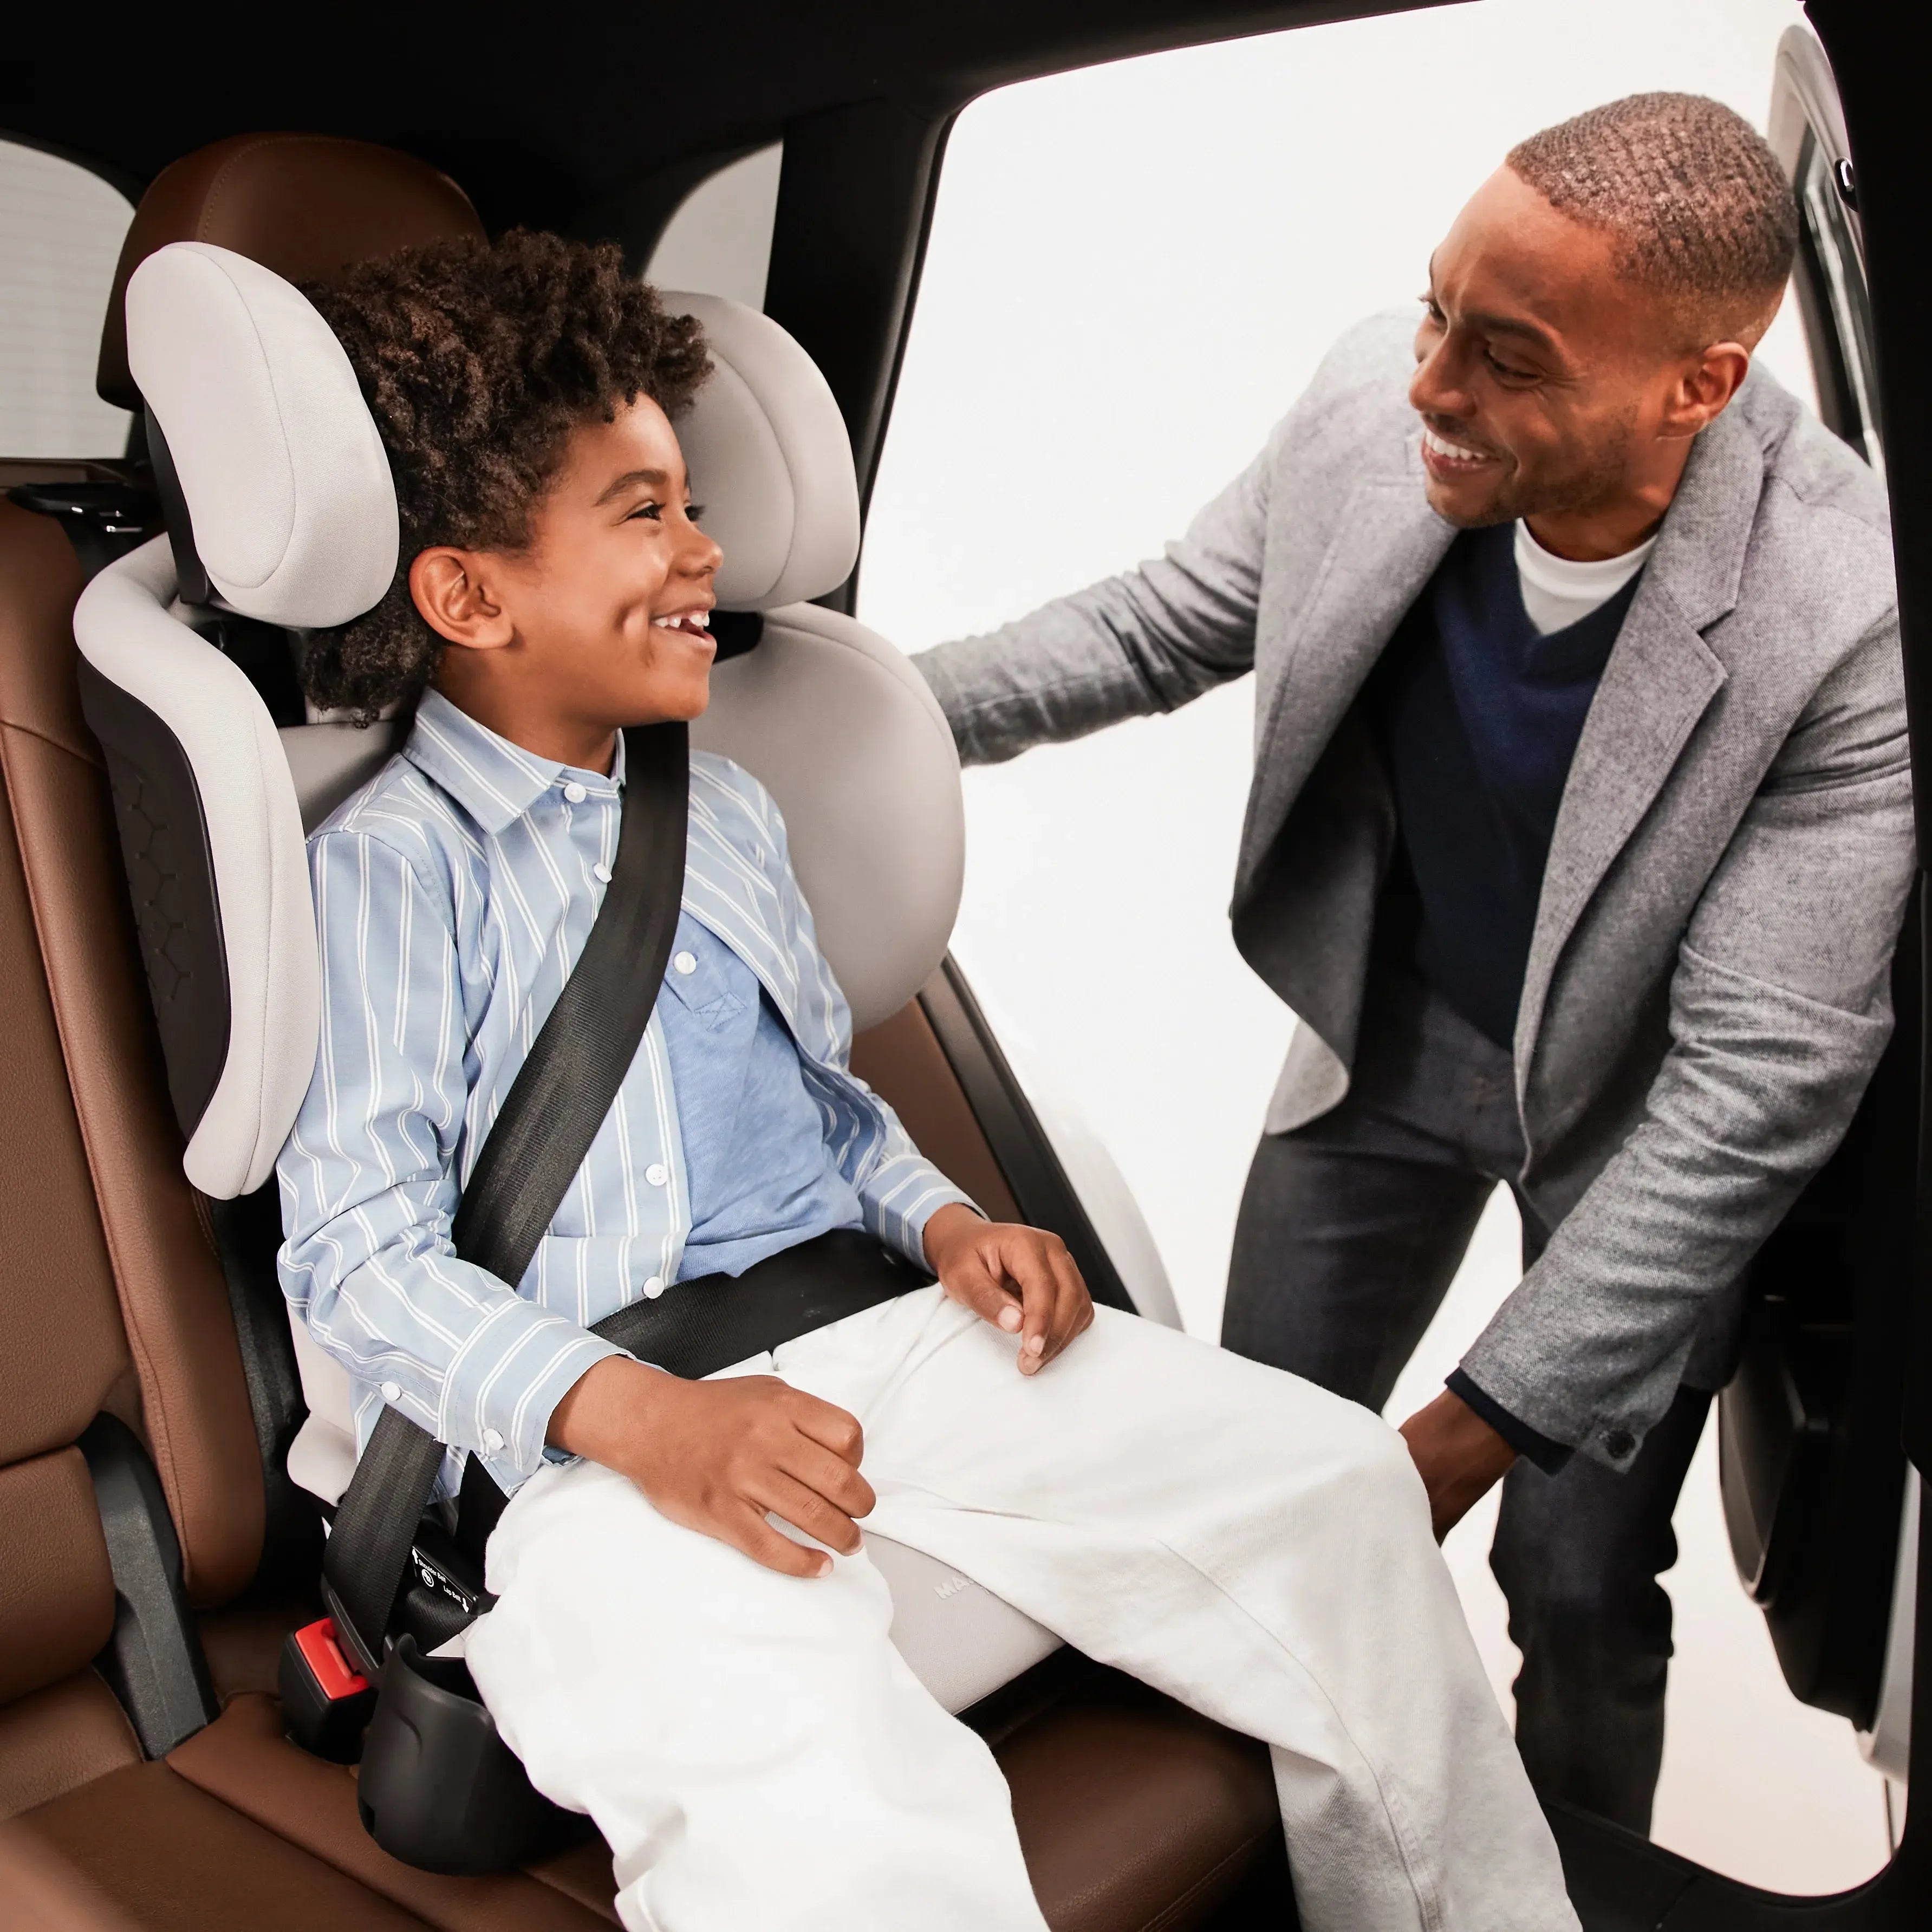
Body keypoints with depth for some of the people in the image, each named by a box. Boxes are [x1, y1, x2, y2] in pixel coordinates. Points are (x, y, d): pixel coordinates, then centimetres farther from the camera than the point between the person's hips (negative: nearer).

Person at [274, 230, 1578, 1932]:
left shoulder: (725, 812, 20)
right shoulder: (387, 865, -3)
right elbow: (358, 1248, -10)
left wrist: (942, 1220, 5)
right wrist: (641, 1415, -23)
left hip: (862, 1335, 7)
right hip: (583, 1425, -6)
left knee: (1332, 1473, -4)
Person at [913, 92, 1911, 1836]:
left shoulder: (1846, 626, -33)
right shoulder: (1377, 400, -22)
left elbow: (1757, 1080, -29)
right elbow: (1162, 625, -4)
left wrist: (1473, 1427, -28)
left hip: (1647, 1100, -3)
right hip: (1394, 1024, 4)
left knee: (1579, 1581, 3)